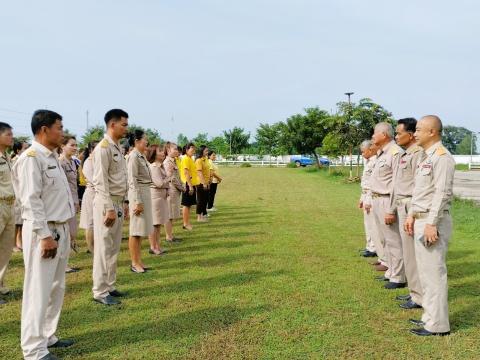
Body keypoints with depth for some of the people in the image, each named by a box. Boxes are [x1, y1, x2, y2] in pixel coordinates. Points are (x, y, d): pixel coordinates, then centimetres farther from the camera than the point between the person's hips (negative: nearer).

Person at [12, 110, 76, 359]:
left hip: (61, 229, 9)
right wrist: (45, 235, -20)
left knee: (56, 288, 16)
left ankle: (47, 337, 30)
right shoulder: (31, 158, -14)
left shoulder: (52, 156, 14)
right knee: (39, 291, -2)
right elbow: (31, 200, -19)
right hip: (43, 231, -9)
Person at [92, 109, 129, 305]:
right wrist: (109, 208, -21)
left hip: (118, 202, 9)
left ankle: (109, 286, 25)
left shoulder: (117, 147, 14)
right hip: (106, 202, -9)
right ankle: (100, 291, 8)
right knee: (104, 248, -2)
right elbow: (101, 181, -19)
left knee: (114, 248, 15)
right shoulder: (103, 148, -14)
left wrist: (123, 202, 17)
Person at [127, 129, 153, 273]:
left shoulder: (142, 156, 14)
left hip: (145, 193, 9)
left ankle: (138, 261, 21)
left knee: (141, 230, 13)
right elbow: (133, 180, -17)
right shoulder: (133, 156, -12)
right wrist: (138, 202, -20)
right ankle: (134, 263, 7)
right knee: (136, 230, -2)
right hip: (138, 193, -9)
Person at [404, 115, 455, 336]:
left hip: (433, 221, -10)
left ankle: (438, 325, 6)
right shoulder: (426, 157, 17)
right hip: (421, 219, 10)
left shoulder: (442, 157, -13)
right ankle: (430, 316, 26)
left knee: (434, 272, -4)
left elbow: (442, 193, -19)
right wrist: (412, 215, 17)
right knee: (425, 271, 15)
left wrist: (431, 224, -22)